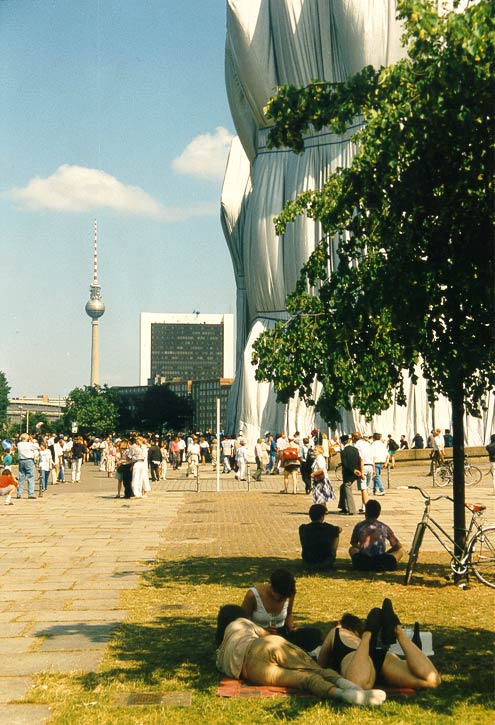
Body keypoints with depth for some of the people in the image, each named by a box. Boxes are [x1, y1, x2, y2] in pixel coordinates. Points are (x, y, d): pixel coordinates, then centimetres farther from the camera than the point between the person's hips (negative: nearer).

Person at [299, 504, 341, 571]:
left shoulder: (303, 529, -8)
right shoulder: (329, 528, -12)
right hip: (326, 564, -2)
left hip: (308, 564, 2)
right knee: (336, 535, 16)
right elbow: (339, 529, 11)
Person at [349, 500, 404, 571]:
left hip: (362, 564, 2)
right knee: (401, 550, 24)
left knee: (352, 549, 35)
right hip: (382, 564, -2)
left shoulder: (359, 526, 10)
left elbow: (353, 543, 27)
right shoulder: (384, 527, 10)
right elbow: (398, 546, 19)